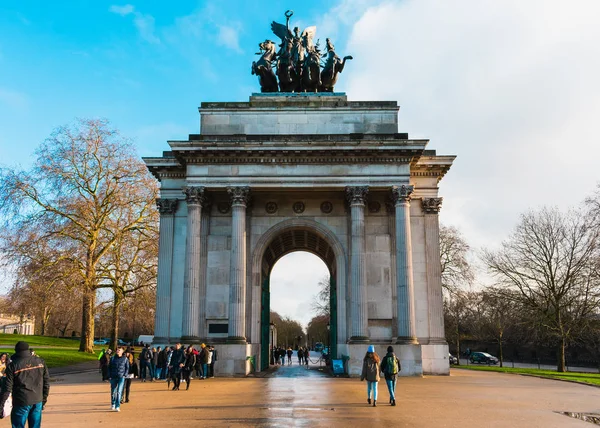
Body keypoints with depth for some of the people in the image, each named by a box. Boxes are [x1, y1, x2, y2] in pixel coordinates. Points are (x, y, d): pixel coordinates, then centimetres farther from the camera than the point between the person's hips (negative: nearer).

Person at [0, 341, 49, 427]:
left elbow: (7, 388, -8)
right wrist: (44, 399, 17)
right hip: (37, 402, 3)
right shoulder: (40, 362, 3)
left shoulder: (13, 365, -7)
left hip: (21, 402, -3)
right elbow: (46, 382, 7)